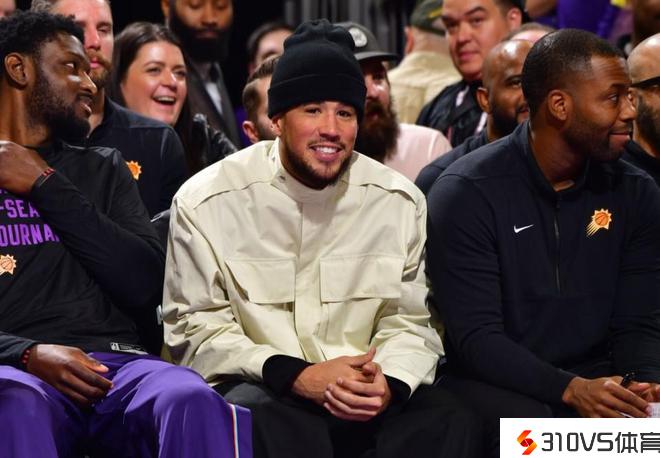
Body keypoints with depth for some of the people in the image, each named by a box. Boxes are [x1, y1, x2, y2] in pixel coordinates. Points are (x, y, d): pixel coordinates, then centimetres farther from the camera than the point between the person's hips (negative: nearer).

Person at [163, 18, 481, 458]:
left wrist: (390, 384, -15)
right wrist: (293, 375, -17)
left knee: (449, 421, -26)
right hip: (260, 390, -3)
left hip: (366, 394, 3)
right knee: (260, 417, -38)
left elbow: (409, 321, 9)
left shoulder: (400, 201, 5)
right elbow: (197, 327, -2)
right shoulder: (206, 202, -3)